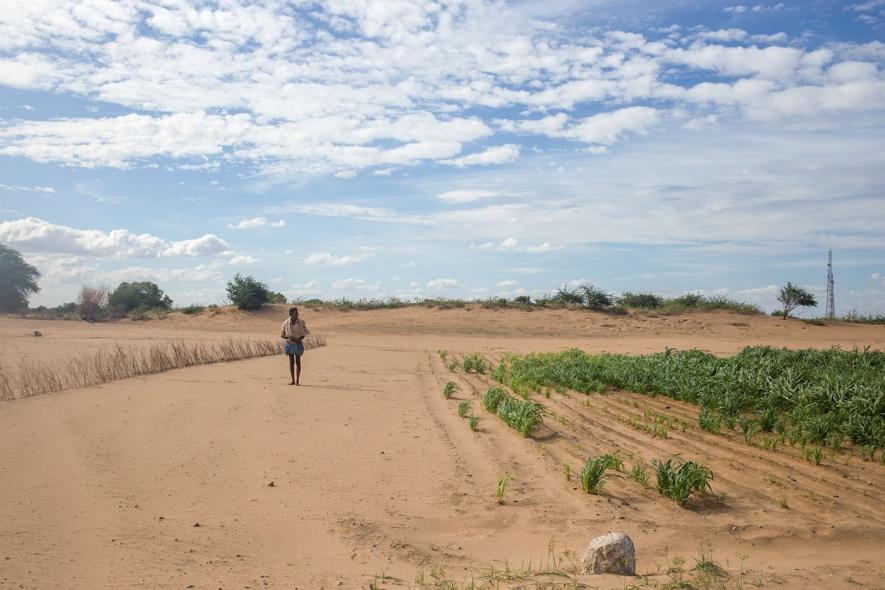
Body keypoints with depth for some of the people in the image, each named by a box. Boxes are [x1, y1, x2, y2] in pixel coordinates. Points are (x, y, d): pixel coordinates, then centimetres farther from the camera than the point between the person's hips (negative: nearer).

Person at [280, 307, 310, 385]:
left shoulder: (301, 322, -6)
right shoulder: (286, 323, -5)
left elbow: (305, 332, 4)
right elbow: (282, 335, 0)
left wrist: (300, 338, -15)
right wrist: (289, 337, -18)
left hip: (298, 344, -1)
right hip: (289, 344, 1)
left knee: (298, 362, -2)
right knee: (291, 362, 4)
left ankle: (297, 380, 1)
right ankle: (293, 380, 10)